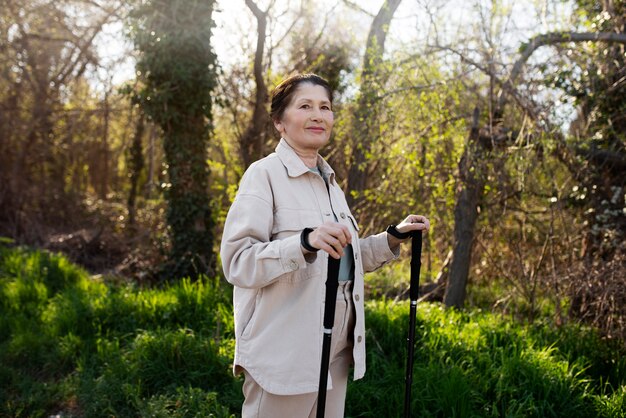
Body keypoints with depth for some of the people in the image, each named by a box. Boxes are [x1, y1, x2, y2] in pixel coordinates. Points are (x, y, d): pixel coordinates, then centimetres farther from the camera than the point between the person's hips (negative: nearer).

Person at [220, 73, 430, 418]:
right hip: (286, 350, -7)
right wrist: (306, 242, -33)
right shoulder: (264, 174, -10)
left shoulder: (329, 180, 13)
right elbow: (236, 262, -20)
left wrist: (394, 237, 9)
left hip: (336, 348, 7)